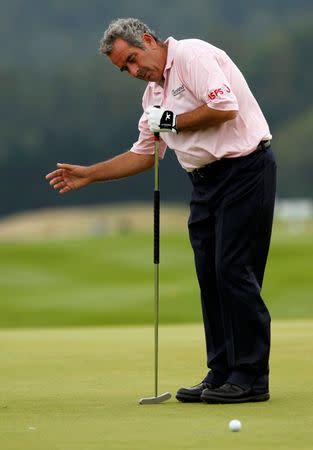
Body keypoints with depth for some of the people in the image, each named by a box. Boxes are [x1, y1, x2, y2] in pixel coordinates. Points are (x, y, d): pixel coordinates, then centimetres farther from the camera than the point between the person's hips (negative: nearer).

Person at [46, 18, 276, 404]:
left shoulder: (192, 55, -11)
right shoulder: (154, 93, 17)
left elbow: (225, 108, -23)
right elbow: (143, 155, 22)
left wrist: (172, 121, -11)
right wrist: (88, 175, 16)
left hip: (244, 167, -9)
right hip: (206, 181, 9)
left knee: (234, 271, -12)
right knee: (210, 276, 6)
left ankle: (251, 378, -9)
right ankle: (221, 374, 10)